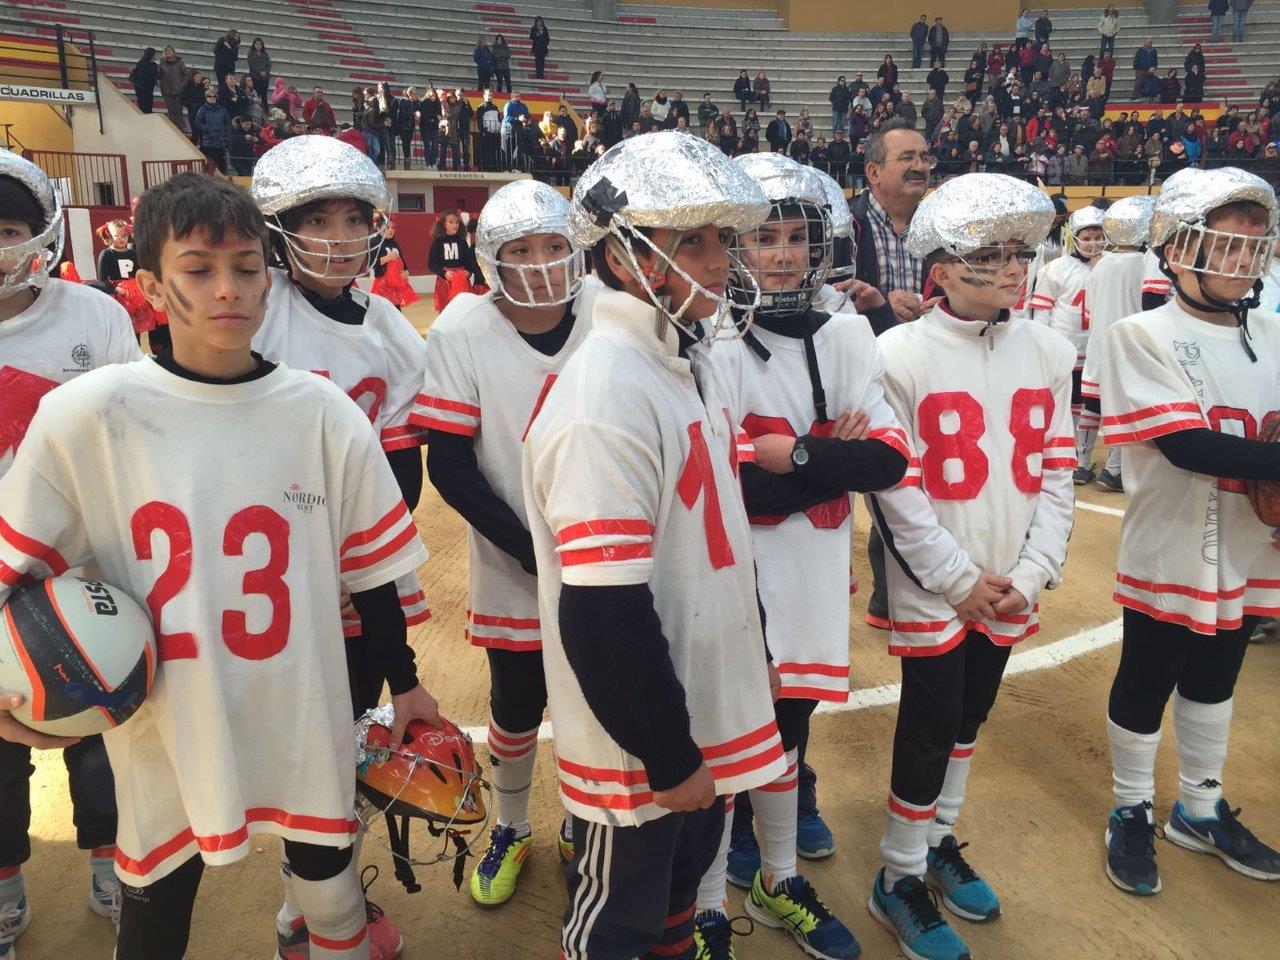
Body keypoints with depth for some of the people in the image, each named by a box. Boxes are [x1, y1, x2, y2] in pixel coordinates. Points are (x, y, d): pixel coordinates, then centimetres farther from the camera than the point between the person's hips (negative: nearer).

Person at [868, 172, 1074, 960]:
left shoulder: (1049, 352, 3)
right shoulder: (903, 354, -12)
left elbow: (1057, 475, 5)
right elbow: (895, 488, -14)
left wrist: (1032, 572, -4)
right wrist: (960, 578, -13)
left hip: (1011, 588, 5)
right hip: (936, 587, -5)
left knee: (969, 717, 18)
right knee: (930, 728, 3)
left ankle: (940, 839, 40)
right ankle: (899, 880, 23)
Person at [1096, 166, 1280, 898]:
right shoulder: (1143, 336, -15)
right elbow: (1189, 447, -24)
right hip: (1172, 556, -6)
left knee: (1215, 681, 21)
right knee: (1146, 686, 10)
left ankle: (1200, 810, 40)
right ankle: (1133, 813, 31)